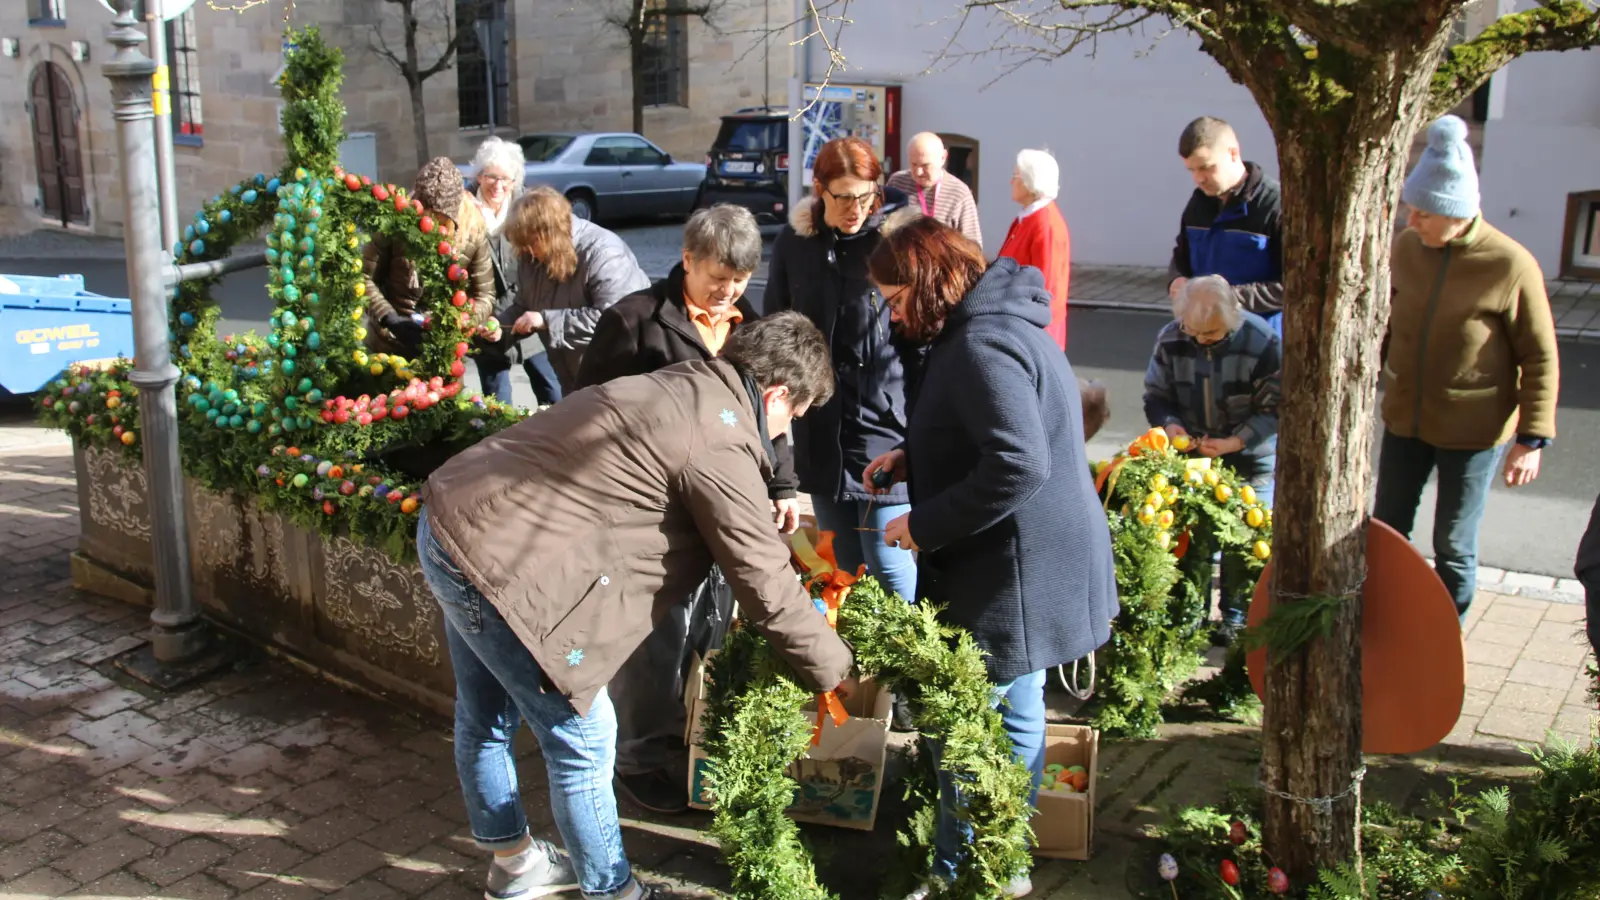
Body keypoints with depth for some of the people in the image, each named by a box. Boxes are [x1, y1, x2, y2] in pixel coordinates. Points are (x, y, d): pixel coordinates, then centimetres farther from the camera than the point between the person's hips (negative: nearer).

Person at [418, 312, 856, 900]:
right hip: (498, 561, -10)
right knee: (583, 737, 4)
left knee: (486, 720, 25)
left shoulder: (678, 387, 11)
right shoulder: (720, 445, -17)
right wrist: (835, 670, 0)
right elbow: (767, 589, -13)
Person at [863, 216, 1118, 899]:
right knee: (1014, 717, 20)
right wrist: (912, 458, 10)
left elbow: (1018, 465, -30)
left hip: (1013, 574, -11)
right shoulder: (996, 322, 12)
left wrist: (923, 524, -21)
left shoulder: (982, 346, -21)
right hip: (1027, 563, 11)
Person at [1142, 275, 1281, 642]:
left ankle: (1236, 617, 13)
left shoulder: (1263, 343, -19)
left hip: (1250, 456, -2)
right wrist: (1170, 425, -18)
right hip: (1192, 452, 3)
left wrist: (1234, 442, -25)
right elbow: (1155, 395, 3)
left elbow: (1275, 411, -13)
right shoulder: (1171, 339, -9)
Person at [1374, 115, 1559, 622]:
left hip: (1473, 431, -4)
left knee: (1453, 550, 8)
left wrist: (1532, 439, -13)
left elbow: (1541, 360, -11)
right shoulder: (1405, 247, -5)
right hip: (1404, 419, 4)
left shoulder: (1511, 266, -18)